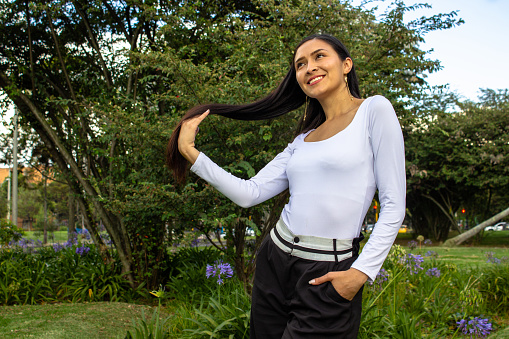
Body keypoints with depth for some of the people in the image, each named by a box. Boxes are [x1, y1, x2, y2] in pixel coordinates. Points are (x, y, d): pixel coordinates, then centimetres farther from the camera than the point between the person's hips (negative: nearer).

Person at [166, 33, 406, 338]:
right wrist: (190, 152, 2)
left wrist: (361, 271, -16)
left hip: (328, 276, -6)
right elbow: (250, 193, 5)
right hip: (275, 262, 6)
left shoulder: (374, 110, -3)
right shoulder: (303, 140, 14)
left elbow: (393, 205, -8)